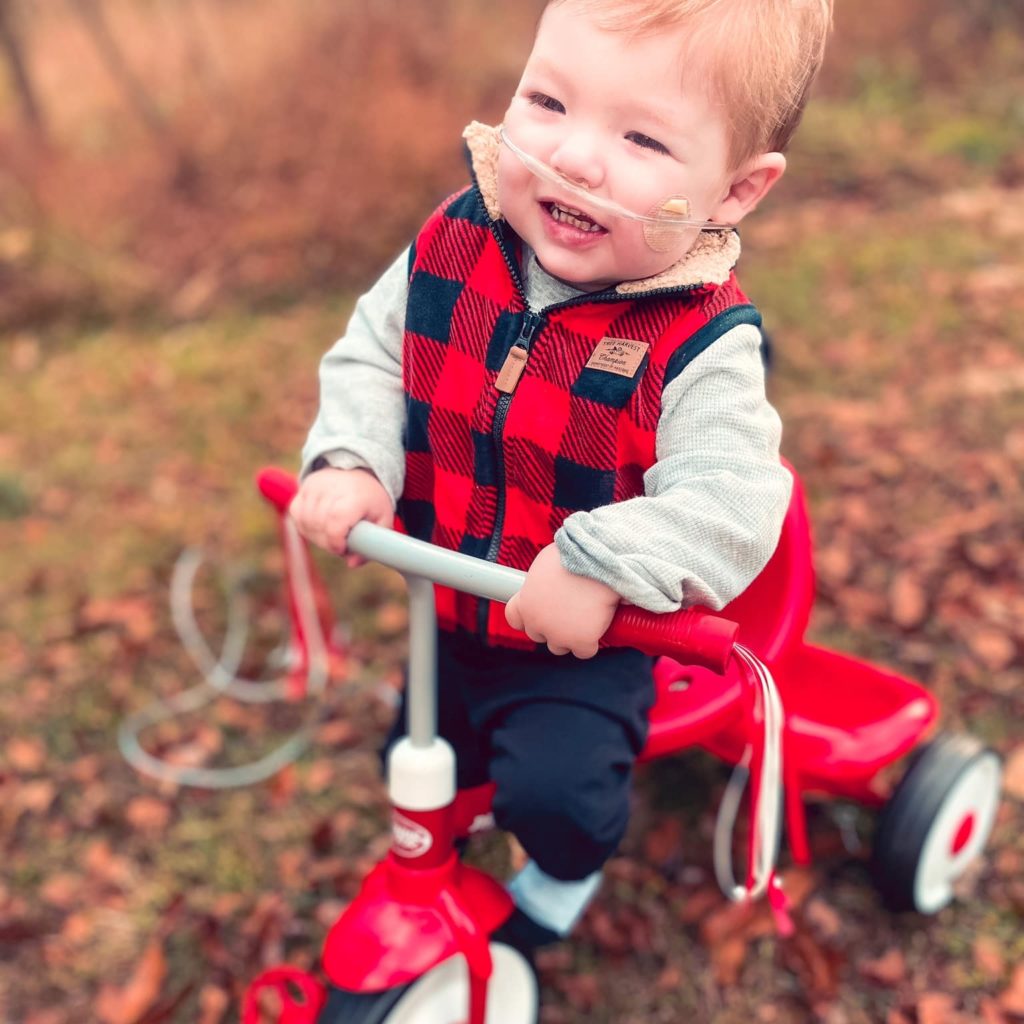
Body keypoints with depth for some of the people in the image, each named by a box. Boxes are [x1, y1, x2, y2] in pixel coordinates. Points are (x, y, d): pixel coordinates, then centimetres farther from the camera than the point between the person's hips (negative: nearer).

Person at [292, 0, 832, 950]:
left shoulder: (701, 344, -27)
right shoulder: (453, 245, -14)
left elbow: (732, 502, -32)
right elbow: (370, 353, -4)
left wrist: (599, 566, -43)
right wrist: (350, 462, -20)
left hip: (589, 638, -4)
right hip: (449, 614, 5)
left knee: (555, 789, -19)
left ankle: (564, 871, 21)